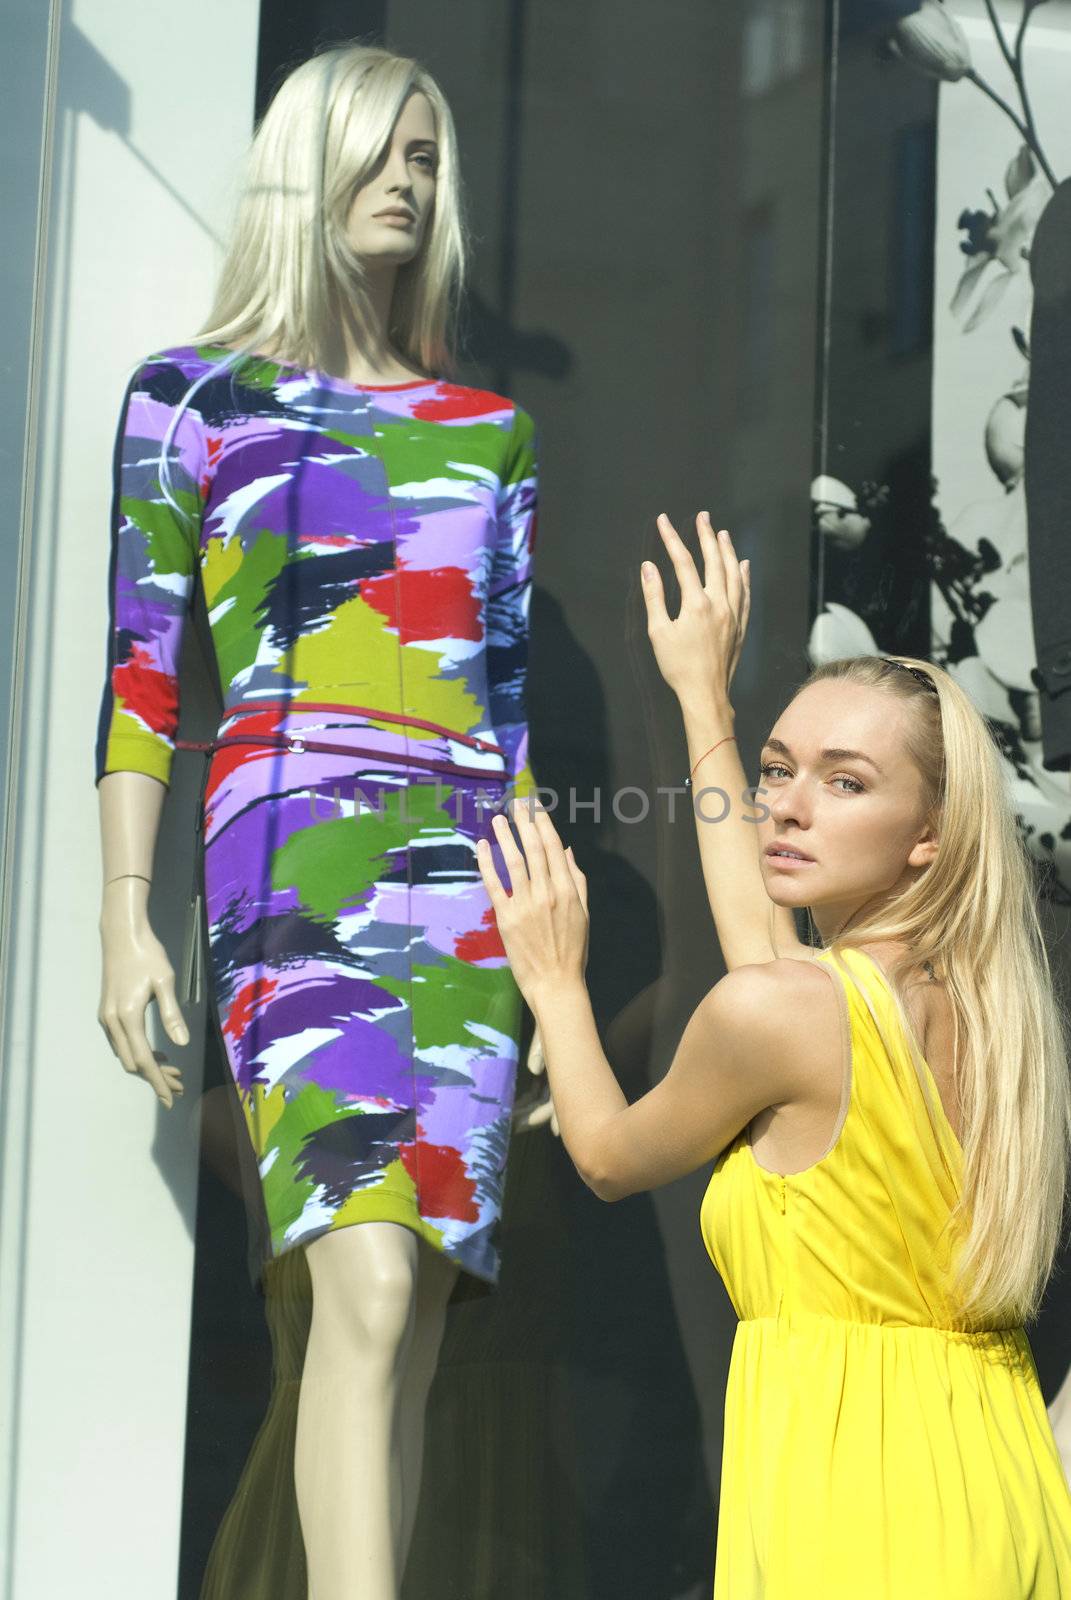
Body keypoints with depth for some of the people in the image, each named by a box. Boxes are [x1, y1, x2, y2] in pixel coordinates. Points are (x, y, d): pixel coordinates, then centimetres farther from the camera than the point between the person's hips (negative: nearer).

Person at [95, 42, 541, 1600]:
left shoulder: (492, 426, 21)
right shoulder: (193, 396, 11)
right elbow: (141, 667, 5)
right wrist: (126, 915, -3)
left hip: (470, 880, 4)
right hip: (295, 856, -4)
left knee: (421, 1310, -2)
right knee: (368, 1290, -20)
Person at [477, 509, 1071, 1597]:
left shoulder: (771, 1011, -14)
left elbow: (609, 1158, 6)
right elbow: (760, 936, 25)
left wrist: (553, 979, 20)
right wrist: (704, 699, 35)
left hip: (856, 1507, -8)